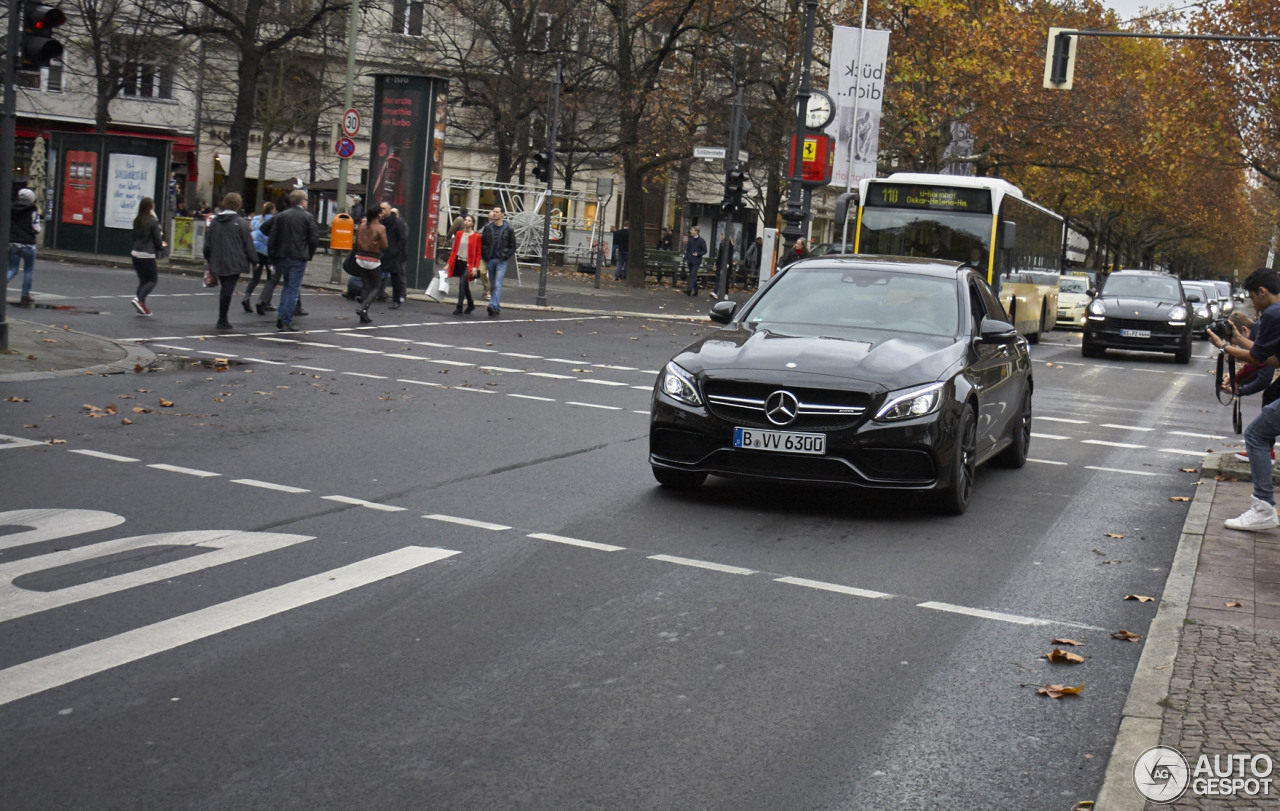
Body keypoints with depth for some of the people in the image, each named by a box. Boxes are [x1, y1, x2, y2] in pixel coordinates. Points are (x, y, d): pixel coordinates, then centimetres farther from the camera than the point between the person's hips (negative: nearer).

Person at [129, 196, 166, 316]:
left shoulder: (137, 221, 7)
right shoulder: (153, 222, -13)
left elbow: (134, 237, 15)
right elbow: (157, 241, -12)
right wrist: (162, 246, 11)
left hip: (136, 253, 7)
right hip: (148, 255, -7)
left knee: (142, 280, 14)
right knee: (153, 279, 3)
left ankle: (142, 307, 9)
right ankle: (139, 299, -16)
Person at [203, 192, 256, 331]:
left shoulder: (215, 221, 6)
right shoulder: (240, 222, -9)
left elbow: (208, 242, 13)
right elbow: (248, 243, -8)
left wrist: (208, 258, 25)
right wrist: (254, 260, 2)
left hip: (217, 262, 5)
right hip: (234, 263, -5)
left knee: (224, 289, 18)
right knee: (228, 290, -3)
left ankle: (223, 320, 23)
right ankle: (222, 321, -2)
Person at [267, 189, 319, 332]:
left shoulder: (280, 216, 6)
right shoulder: (308, 217, -4)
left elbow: (272, 238, 3)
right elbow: (314, 238, -7)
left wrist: (272, 256, 9)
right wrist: (309, 254, 6)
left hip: (282, 256, 4)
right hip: (299, 257, -4)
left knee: (287, 286, 20)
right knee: (293, 289, 0)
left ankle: (281, 317, 9)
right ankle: (286, 322, -2)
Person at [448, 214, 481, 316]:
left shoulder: (476, 236, -3)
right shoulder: (459, 234, 9)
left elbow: (478, 254, -4)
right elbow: (454, 250, 12)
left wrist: (476, 267, -13)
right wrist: (449, 263, 7)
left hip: (468, 264, -5)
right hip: (458, 262, 5)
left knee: (462, 283, -15)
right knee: (464, 285, 14)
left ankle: (459, 308, -12)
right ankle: (470, 304, 33)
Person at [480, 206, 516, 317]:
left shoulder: (508, 229, 1)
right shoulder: (487, 227, 8)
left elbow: (513, 246, 5)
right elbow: (482, 243, 11)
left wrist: (506, 257, -6)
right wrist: (484, 256, 0)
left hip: (501, 261, -4)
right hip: (490, 260, 4)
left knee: (498, 284, -15)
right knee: (492, 285, 7)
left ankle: (493, 305, -26)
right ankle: (497, 308, 15)